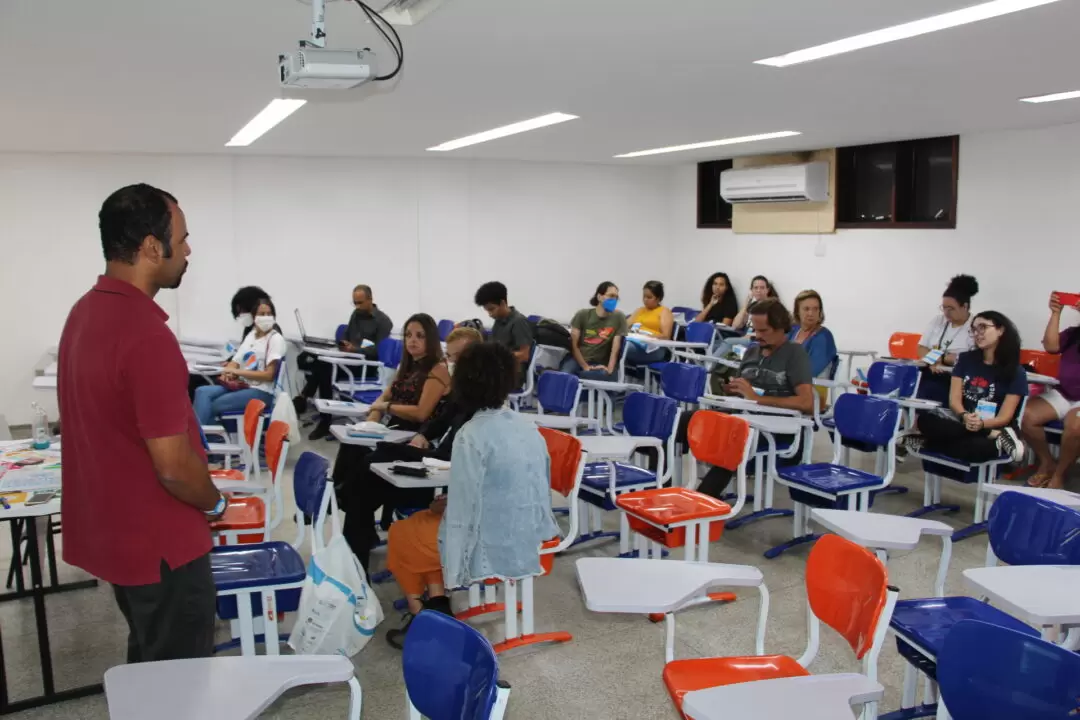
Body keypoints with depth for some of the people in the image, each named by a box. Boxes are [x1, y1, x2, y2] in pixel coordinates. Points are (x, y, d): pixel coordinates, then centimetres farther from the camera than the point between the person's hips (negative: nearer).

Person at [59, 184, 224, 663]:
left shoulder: (84, 312, 4)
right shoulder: (148, 335, -27)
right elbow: (173, 466, -27)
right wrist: (213, 504, -6)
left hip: (112, 530, 9)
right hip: (159, 544, -9)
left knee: (149, 664, 25)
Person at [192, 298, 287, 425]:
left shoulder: (275, 339, -5)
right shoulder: (250, 336, 17)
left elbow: (269, 375, -13)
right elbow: (235, 362, 13)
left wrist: (238, 372, -17)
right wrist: (227, 373, -11)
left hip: (260, 392, -7)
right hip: (241, 386, 7)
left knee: (213, 406, -20)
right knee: (202, 392, -15)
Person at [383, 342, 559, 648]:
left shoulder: (472, 435, -22)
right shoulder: (529, 428, 0)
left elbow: (464, 511, -20)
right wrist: (453, 503, 13)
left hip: (492, 547, -7)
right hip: (527, 538, 7)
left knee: (400, 534, 17)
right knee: (425, 520, 26)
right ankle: (437, 605, 20)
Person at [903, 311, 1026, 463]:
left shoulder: (1015, 372, -2)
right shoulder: (965, 359, 8)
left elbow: (1004, 417, -8)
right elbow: (954, 399, -1)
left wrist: (981, 424, -31)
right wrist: (965, 417, -25)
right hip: (961, 420, 5)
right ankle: (996, 436, -28)